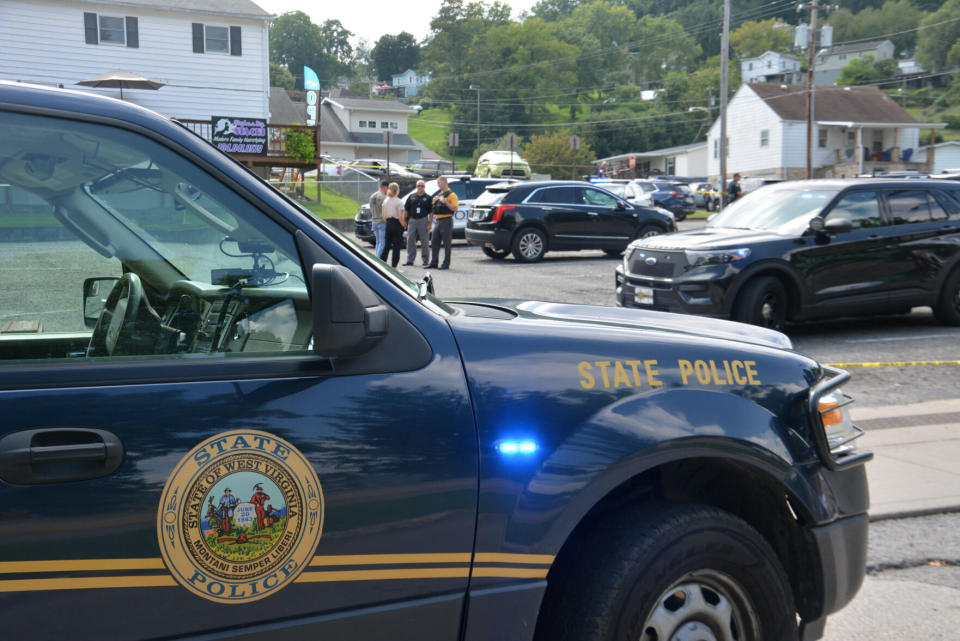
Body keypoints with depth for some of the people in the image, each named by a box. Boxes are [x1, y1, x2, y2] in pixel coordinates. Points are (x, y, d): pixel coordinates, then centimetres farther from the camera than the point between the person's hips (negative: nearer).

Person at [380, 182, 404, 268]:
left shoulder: (385, 201, 7)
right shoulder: (398, 202, -11)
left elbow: (383, 216, 6)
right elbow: (400, 217, -15)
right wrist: (403, 225, -1)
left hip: (388, 223, 6)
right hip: (397, 225, -6)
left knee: (387, 245, 13)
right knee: (396, 246, 0)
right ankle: (394, 266, 1)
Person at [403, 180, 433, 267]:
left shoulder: (428, 198, 4)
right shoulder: (411, 197, 10)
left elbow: (431, 212, 1)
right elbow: (406, 210, 12)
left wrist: (430, 223, -7)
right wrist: (404, 220, 4)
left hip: (423, 220, -2)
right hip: (412, 220, 3)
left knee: (425, 241, 1)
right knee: (410, 240, 3)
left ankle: (425, 260, 8)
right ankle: (410, 260, 9)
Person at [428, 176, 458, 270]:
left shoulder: (451, 195, -5)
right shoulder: (438, 195, 20)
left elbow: (454, 208, -15)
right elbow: (433, 210, 24)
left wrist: (445, 202, -23)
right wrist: (434, 201, 6)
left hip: (446, 221, -8)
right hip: (438, 221, 8)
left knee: (447, 243, -4)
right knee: (434, 242, 8)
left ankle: (446, 264, 0)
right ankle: (434, 263, 13)